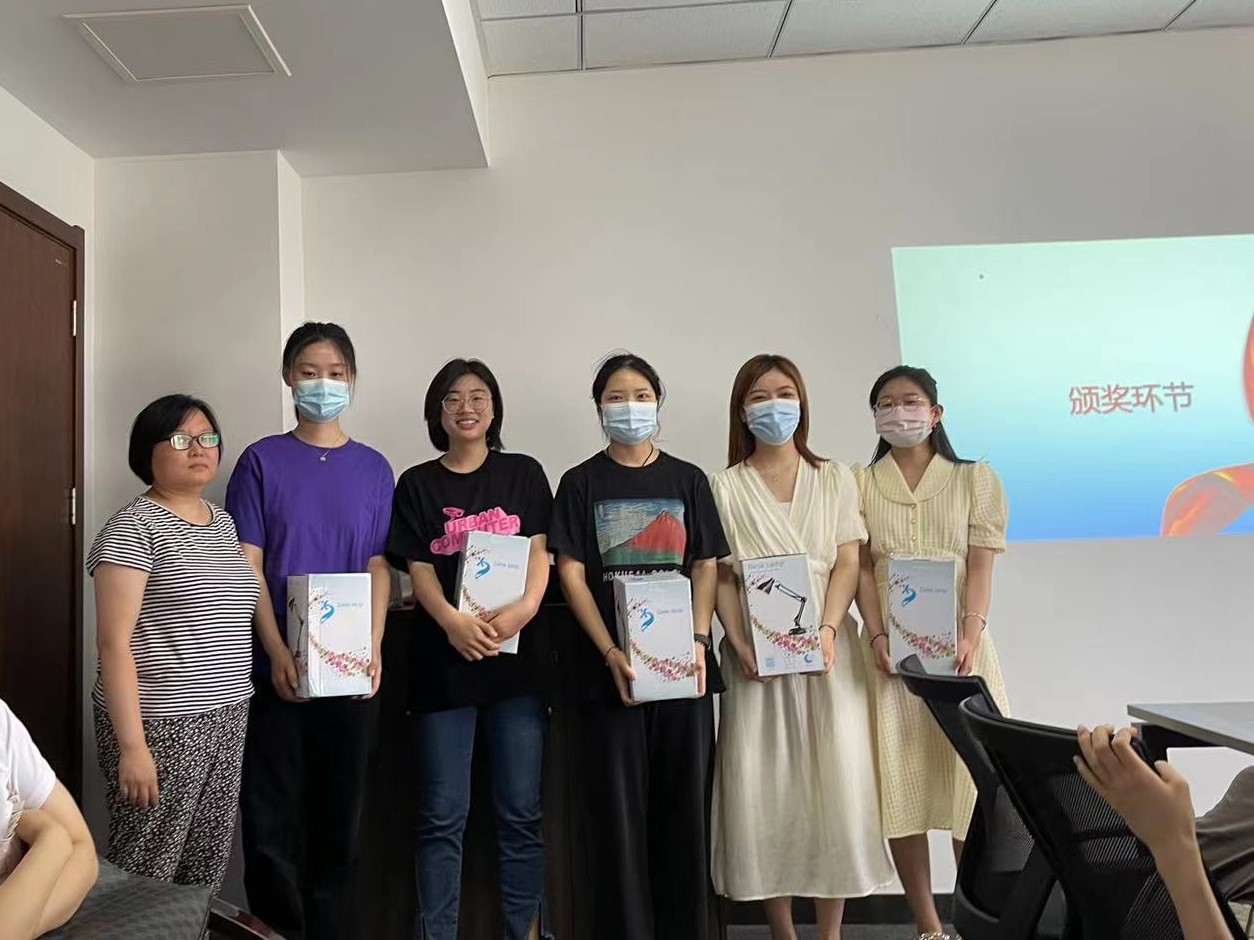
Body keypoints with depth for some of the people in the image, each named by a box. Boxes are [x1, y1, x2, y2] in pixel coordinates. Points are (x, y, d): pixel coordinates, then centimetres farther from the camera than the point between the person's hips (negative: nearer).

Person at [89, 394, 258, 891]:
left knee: (207, 869, 14)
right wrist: (131, 746, -18)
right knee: (144, 878, 4)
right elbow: (113, 643, -14)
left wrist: (232, 712, 14)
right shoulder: (132, 527, -10)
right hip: (161, 724, -6)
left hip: (227, 719, 7)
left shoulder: (223, 521, 11)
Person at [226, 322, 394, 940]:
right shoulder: (261, 461, 1)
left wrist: (375, 647, -7)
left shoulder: (373, 468, 7)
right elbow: (247, 566, -3)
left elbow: (378, 565, 6)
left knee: (341, 809, 10)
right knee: (273, 812, 4)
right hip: (278, 667, -2)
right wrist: (277, 651, -13)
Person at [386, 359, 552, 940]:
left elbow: (539, 551, -1)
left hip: (517, 657, 1)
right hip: (443, 660, 0)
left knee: (521, 811, 7)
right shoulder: (417, 484, 7)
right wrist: (453, 621, -21)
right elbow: (418, 569, -2)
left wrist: (525, 607, -21)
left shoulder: (523, 473, 9)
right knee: (442, 817, 4)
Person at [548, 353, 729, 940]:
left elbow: (707, 566, 7)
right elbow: (571, 573, -1)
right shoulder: (582, 483, 5)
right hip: (611, 667, -1)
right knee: (620, 808, 3)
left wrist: (698, 640, -9)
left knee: (686, 802, 7)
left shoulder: (687, 480, 9)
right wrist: (611, 653, -12)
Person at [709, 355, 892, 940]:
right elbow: (722, 577, 3)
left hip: (827, 649, 1)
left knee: (834, 783, -1)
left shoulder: (835, 479, 9)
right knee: (765, 788, 0)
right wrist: (739, 644, -11)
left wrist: (827, 630, -13)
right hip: (757, 655, 0)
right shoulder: (726, 487, 6)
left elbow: (847, 564, 2)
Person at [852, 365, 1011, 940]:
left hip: (958, 643, 0)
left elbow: (981, 566, -1)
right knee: (899, 780, 0)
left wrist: (971, 634, -15)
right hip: (891, 648, 1)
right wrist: (876, 635, -11)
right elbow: (862, 569, 3)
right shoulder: (859, 485, 10)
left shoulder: (975, 479, 8)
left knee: (970, 774, -2)